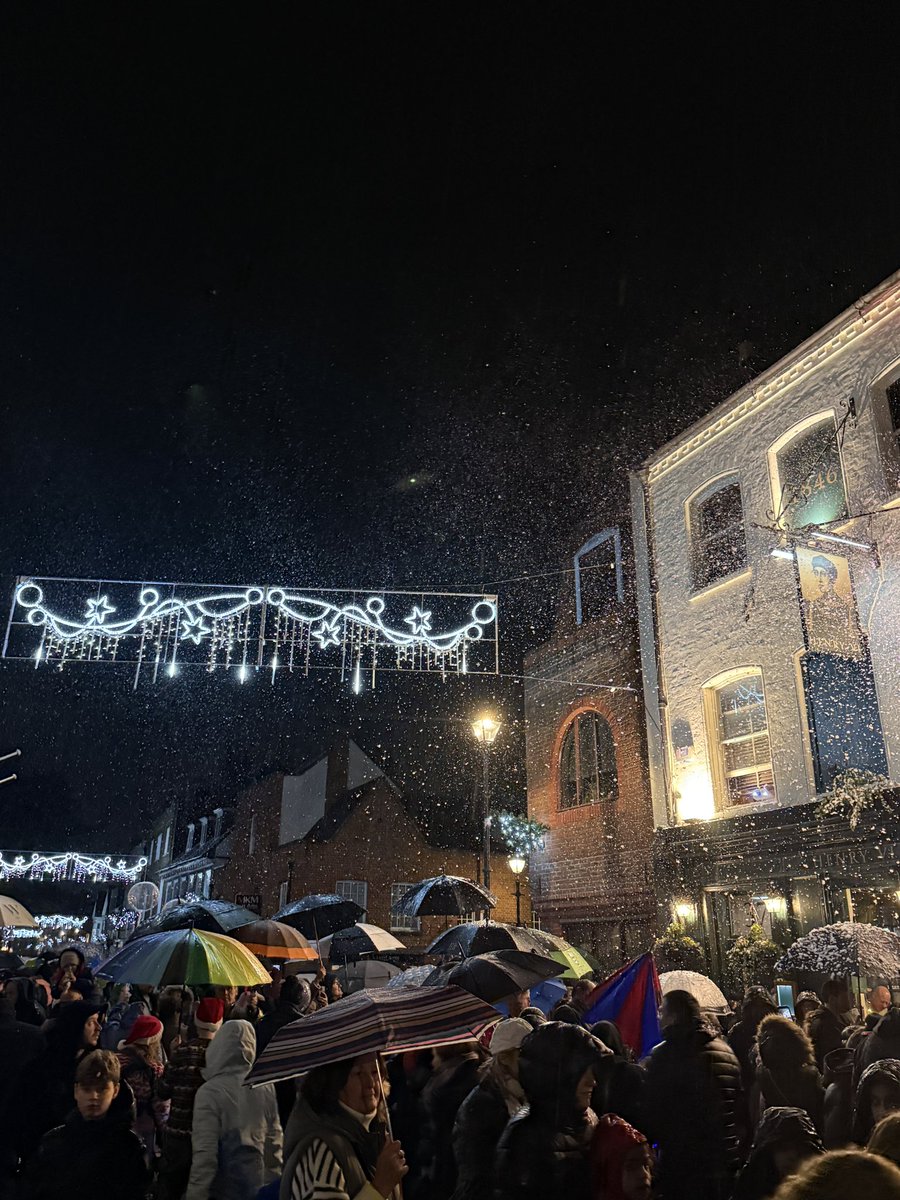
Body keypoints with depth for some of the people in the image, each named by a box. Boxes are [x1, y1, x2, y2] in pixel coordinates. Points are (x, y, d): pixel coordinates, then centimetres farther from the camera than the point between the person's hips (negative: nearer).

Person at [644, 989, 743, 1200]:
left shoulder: (666, 1054, -15)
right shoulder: (726, 1051, 5)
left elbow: (654, 1112, -13)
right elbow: (740, 1106, 13)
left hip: (684, 1166, -6)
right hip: (727, 1161, 6)